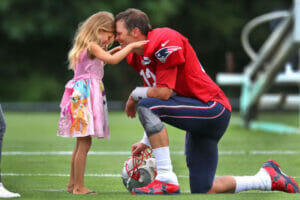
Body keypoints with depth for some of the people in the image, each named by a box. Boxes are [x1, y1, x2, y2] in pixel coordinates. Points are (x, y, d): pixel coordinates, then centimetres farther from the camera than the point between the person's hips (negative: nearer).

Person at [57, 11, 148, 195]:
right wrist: (131, 46, -16)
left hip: (81, 96, 10)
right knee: (85, 143, -10)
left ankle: (73, 183, 20)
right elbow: (112, 61, -22)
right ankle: (79, 186, -10)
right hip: (85, 96, -10)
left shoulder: (88, 48, 18)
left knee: (81, 143, 15)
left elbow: (100, 60, 37)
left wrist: (113, 51, 25)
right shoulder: (92, 46, -11)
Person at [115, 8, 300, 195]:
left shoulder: (166, 41, -18)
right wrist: (146, 142, 8)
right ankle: (267, 177, 24)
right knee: (202, 191, 8)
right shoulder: (138, 57, 11)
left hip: (213, 109, -10)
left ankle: (166, 180, -24)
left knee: (147, 106, -26)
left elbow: (164, 93, -23)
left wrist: (136, 94, -6)